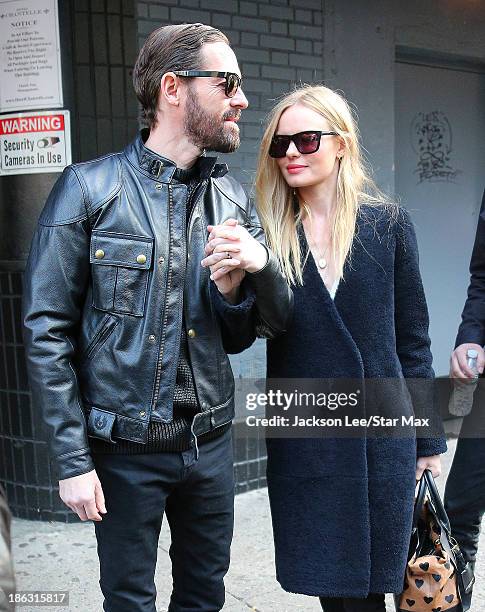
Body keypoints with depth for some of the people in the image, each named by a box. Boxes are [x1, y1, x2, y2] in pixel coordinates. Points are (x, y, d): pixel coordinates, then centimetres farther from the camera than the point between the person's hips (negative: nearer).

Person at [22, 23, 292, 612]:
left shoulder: (232, 200, 2)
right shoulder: (89, 188, -10)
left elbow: (267, 328, 6)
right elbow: (46, 330, -10)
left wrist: (257, 271, -17)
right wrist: (72, 460, -12)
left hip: (209, 441, 4)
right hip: (124, 447, -4)